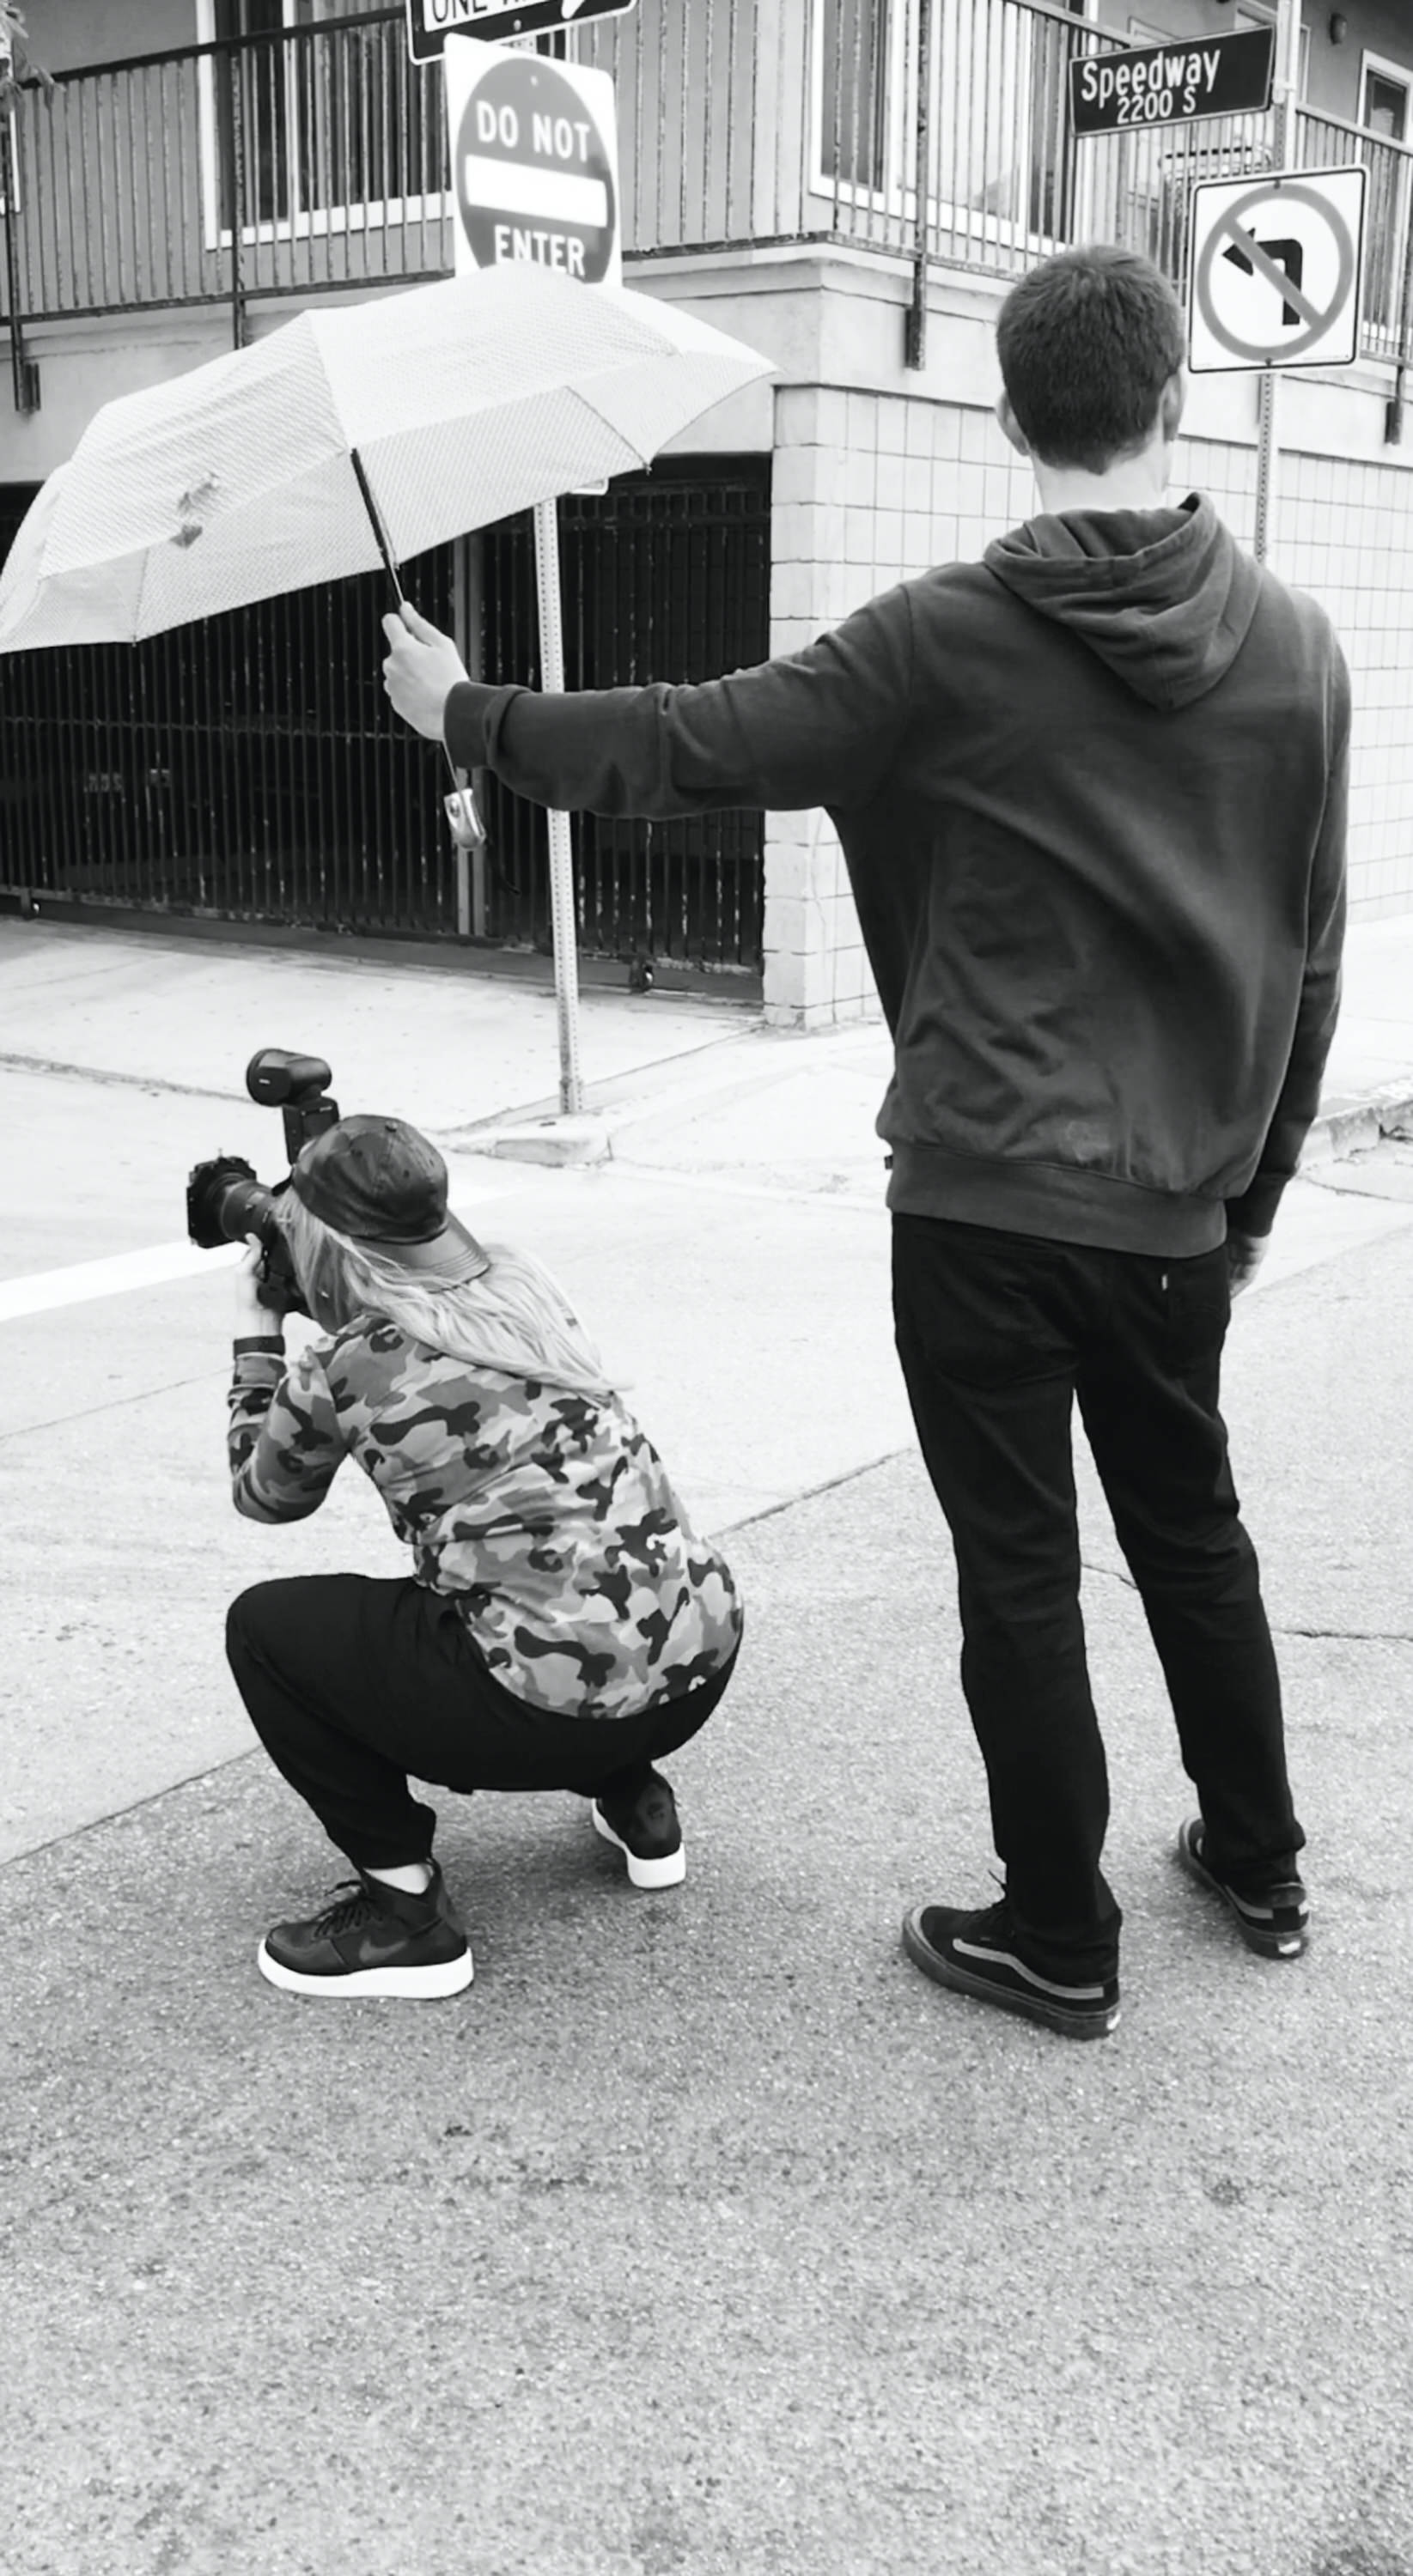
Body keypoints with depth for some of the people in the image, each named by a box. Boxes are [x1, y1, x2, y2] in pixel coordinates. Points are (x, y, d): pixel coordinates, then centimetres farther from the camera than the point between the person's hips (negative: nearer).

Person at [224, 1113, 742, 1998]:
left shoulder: (337, 1372, -7)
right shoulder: (525, 1282, 8)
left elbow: (265, 1495, 16)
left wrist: (257, 1336, 27)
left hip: (562, 1709, -7)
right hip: (705, 1658, 7)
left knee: (264, 1627, 10)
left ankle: (405, 1908, 9)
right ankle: (637, 1803, 29)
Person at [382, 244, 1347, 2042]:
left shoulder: (950, 637, -11)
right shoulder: (1298, 648, 1)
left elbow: (687, 749, -8)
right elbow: (1309, 954, 6)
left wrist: (465, 713, 8)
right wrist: (1258, 1181, 16)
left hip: (989, 1194, -4)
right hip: (1183, 1204, 5)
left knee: (1020, 1568, 7)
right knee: (1192, 1526, 22)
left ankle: (1058, 1941, 20)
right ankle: (1257, 1870, 37)